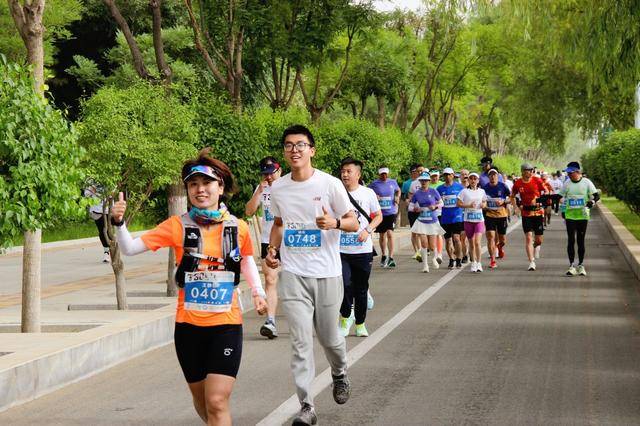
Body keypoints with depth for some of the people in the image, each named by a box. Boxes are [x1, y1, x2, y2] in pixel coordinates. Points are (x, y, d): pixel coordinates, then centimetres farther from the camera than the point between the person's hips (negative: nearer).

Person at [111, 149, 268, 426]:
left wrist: (258, 291, 5)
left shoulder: (238, 228, -1)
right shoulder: (178, 226, -5)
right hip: (189, 325, 1)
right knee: (201, 399, 15)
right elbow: (130, 248, -9)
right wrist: (118, 223, -26)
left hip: (226, 323, -1)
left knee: (217, 403, -12)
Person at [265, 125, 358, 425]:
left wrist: (335, 223, -23)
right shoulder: (278, 188, 5)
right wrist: (272, 248, 3)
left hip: (326, 273, -2)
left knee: (328, 337, 11)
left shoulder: (330, 184, -6)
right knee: (300, 341, -6)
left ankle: (339, 374, 44)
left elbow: (353, 222, -1)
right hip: (292, 274, 2)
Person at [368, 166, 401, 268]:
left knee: (389, 233, -14)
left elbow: (398, 190, 23)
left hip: (391, 212, -1)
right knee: (382, 235, 12)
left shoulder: (393, 182, 4)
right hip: (380, 213, 1)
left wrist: (397, 198, 5)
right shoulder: (374, 184, -2)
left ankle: (391, 258, -14)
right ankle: (383, 256, 29)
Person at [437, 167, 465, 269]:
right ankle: (451, 260, 21)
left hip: (457, 216, -3)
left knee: (456, 238, -14)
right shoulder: (440, 188, 7)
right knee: (448, 240, 8)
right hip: (445, 218, 3)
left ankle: (459, 259, -2)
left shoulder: (459, 187, 1)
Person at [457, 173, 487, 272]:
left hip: (479, 219, 0)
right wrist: (469, 205, -16)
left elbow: (484, 202, 19)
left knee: (477, 242, -14)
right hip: (468, 220, 0)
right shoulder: (464, 191, 0)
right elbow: (458, 203, -2)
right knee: (471, 244, 8)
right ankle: (473, 263, 23)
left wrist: (483, 205, -4)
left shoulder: (482, 191, 8)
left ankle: (479, 263, -6)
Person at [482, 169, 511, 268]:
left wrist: (503, 202, -14)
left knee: (502, 240, 7)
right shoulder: (485, 188, 3)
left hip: (502, 215, 0)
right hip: (489, 215, 0)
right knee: (490, 236, -12)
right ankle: (493, 261, -7)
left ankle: (500, 247, 45)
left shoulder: (503, 186, -2)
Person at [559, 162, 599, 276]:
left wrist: (592, 201, -23)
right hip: (570, 216, 1)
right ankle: (572, 265, -2)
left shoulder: (586, 183, -4)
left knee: (581, 241, 6)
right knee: (571, 241, -4)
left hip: (583, 216, -1)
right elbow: (561, 197, 15)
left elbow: (596, 195, -3)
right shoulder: (566, 184, 3)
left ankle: (581, 265, 15)